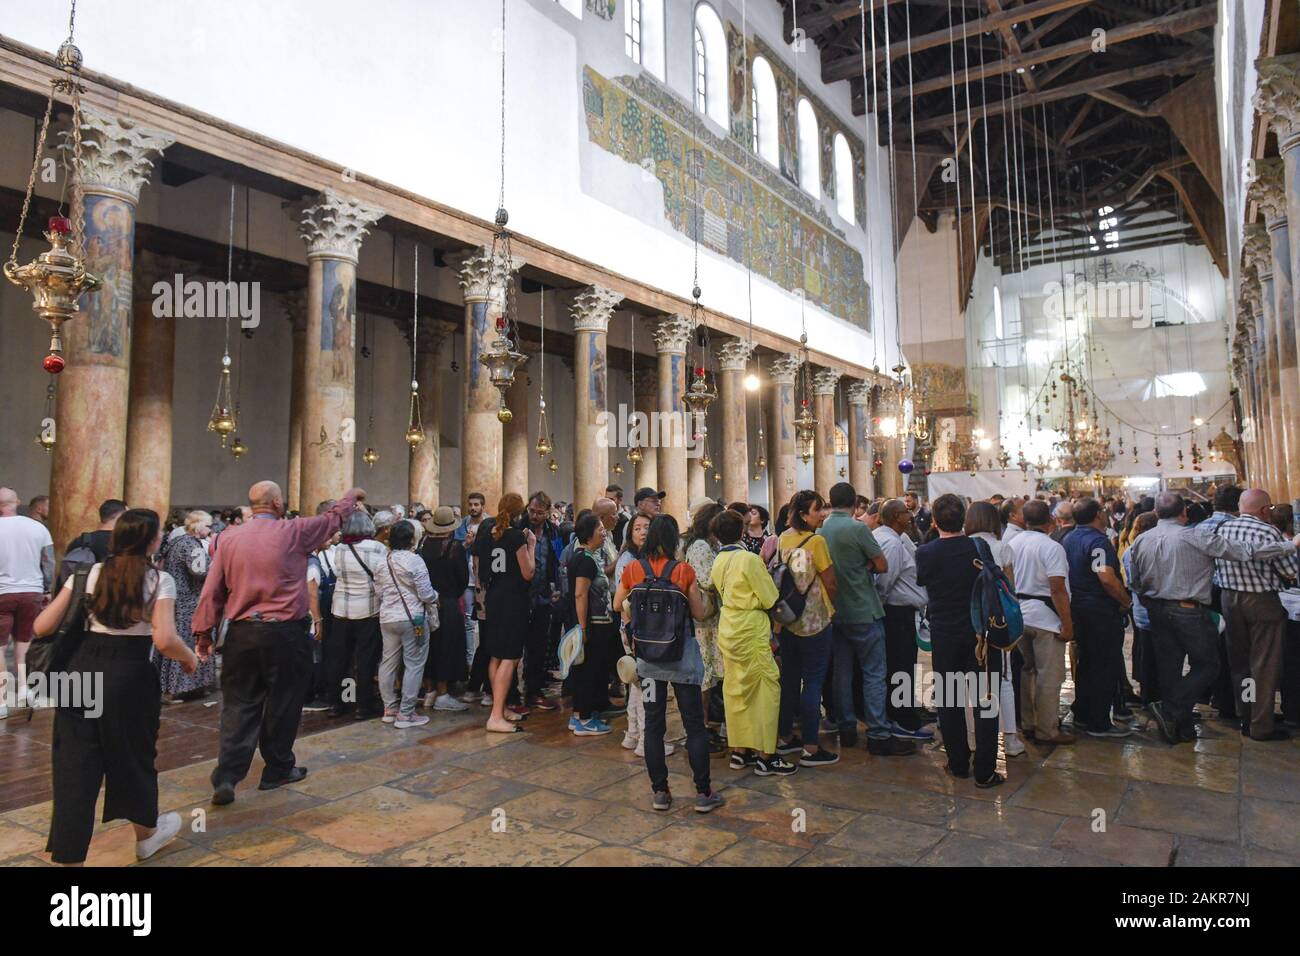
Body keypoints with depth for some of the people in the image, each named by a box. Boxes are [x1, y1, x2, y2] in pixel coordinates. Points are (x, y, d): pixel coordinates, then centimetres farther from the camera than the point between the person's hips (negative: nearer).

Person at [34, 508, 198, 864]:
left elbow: (43, 626, 3)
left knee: (75, 766, 7)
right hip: (129, 676, -2)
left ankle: (70, 857, 10)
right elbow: (164, 641, -18)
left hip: (82, 673, 3)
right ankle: (146, 835, 40)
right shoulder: (159, 580, -7)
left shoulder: (88, 573, 4)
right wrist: (190, 659, 0)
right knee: (133, 756, 18)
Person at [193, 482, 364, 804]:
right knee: (283, 702, 11)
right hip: (285, 633, -3)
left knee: (239, 704, 9)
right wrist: (351, 497, 27)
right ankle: (277, 769, 24)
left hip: (241, 632, 3)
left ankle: (226, 777, 2)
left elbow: (212, 590, 3)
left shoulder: (230, 537, 2)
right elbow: (332, 519, 8)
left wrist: (204, 633, 11)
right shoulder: (293, 532, -8)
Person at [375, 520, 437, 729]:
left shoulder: (382, 562, 5)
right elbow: (426, 594, -14)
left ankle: (389, 708, 25)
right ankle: (405, 714, 3)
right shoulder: (414, 560, -14)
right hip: (413, 618, -7)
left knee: (388, 662, 15)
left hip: (387, 618, 7)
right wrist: (436, 597, 7)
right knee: (414, 664, 1)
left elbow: (379, 592, 10)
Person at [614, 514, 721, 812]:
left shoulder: (632, 569, -5)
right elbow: (699, 613, -5)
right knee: (694, 724, 8)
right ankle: (703, 792, 12)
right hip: (682, 653, -2)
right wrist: (709, 603, 14)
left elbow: (618, 604, 9)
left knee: (653, 723, 11)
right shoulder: (684, 570, -12)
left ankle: (659, 792, 17)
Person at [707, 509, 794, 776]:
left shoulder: (717, 562, 6)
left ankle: (739, 750, 21)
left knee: (735, 688, 13)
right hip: (751, 631, -8)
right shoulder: (749, 559, -16)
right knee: (765, 689, 1)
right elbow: (770, 599, -12)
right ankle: (764, 756, 5)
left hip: (727, 629, 8)